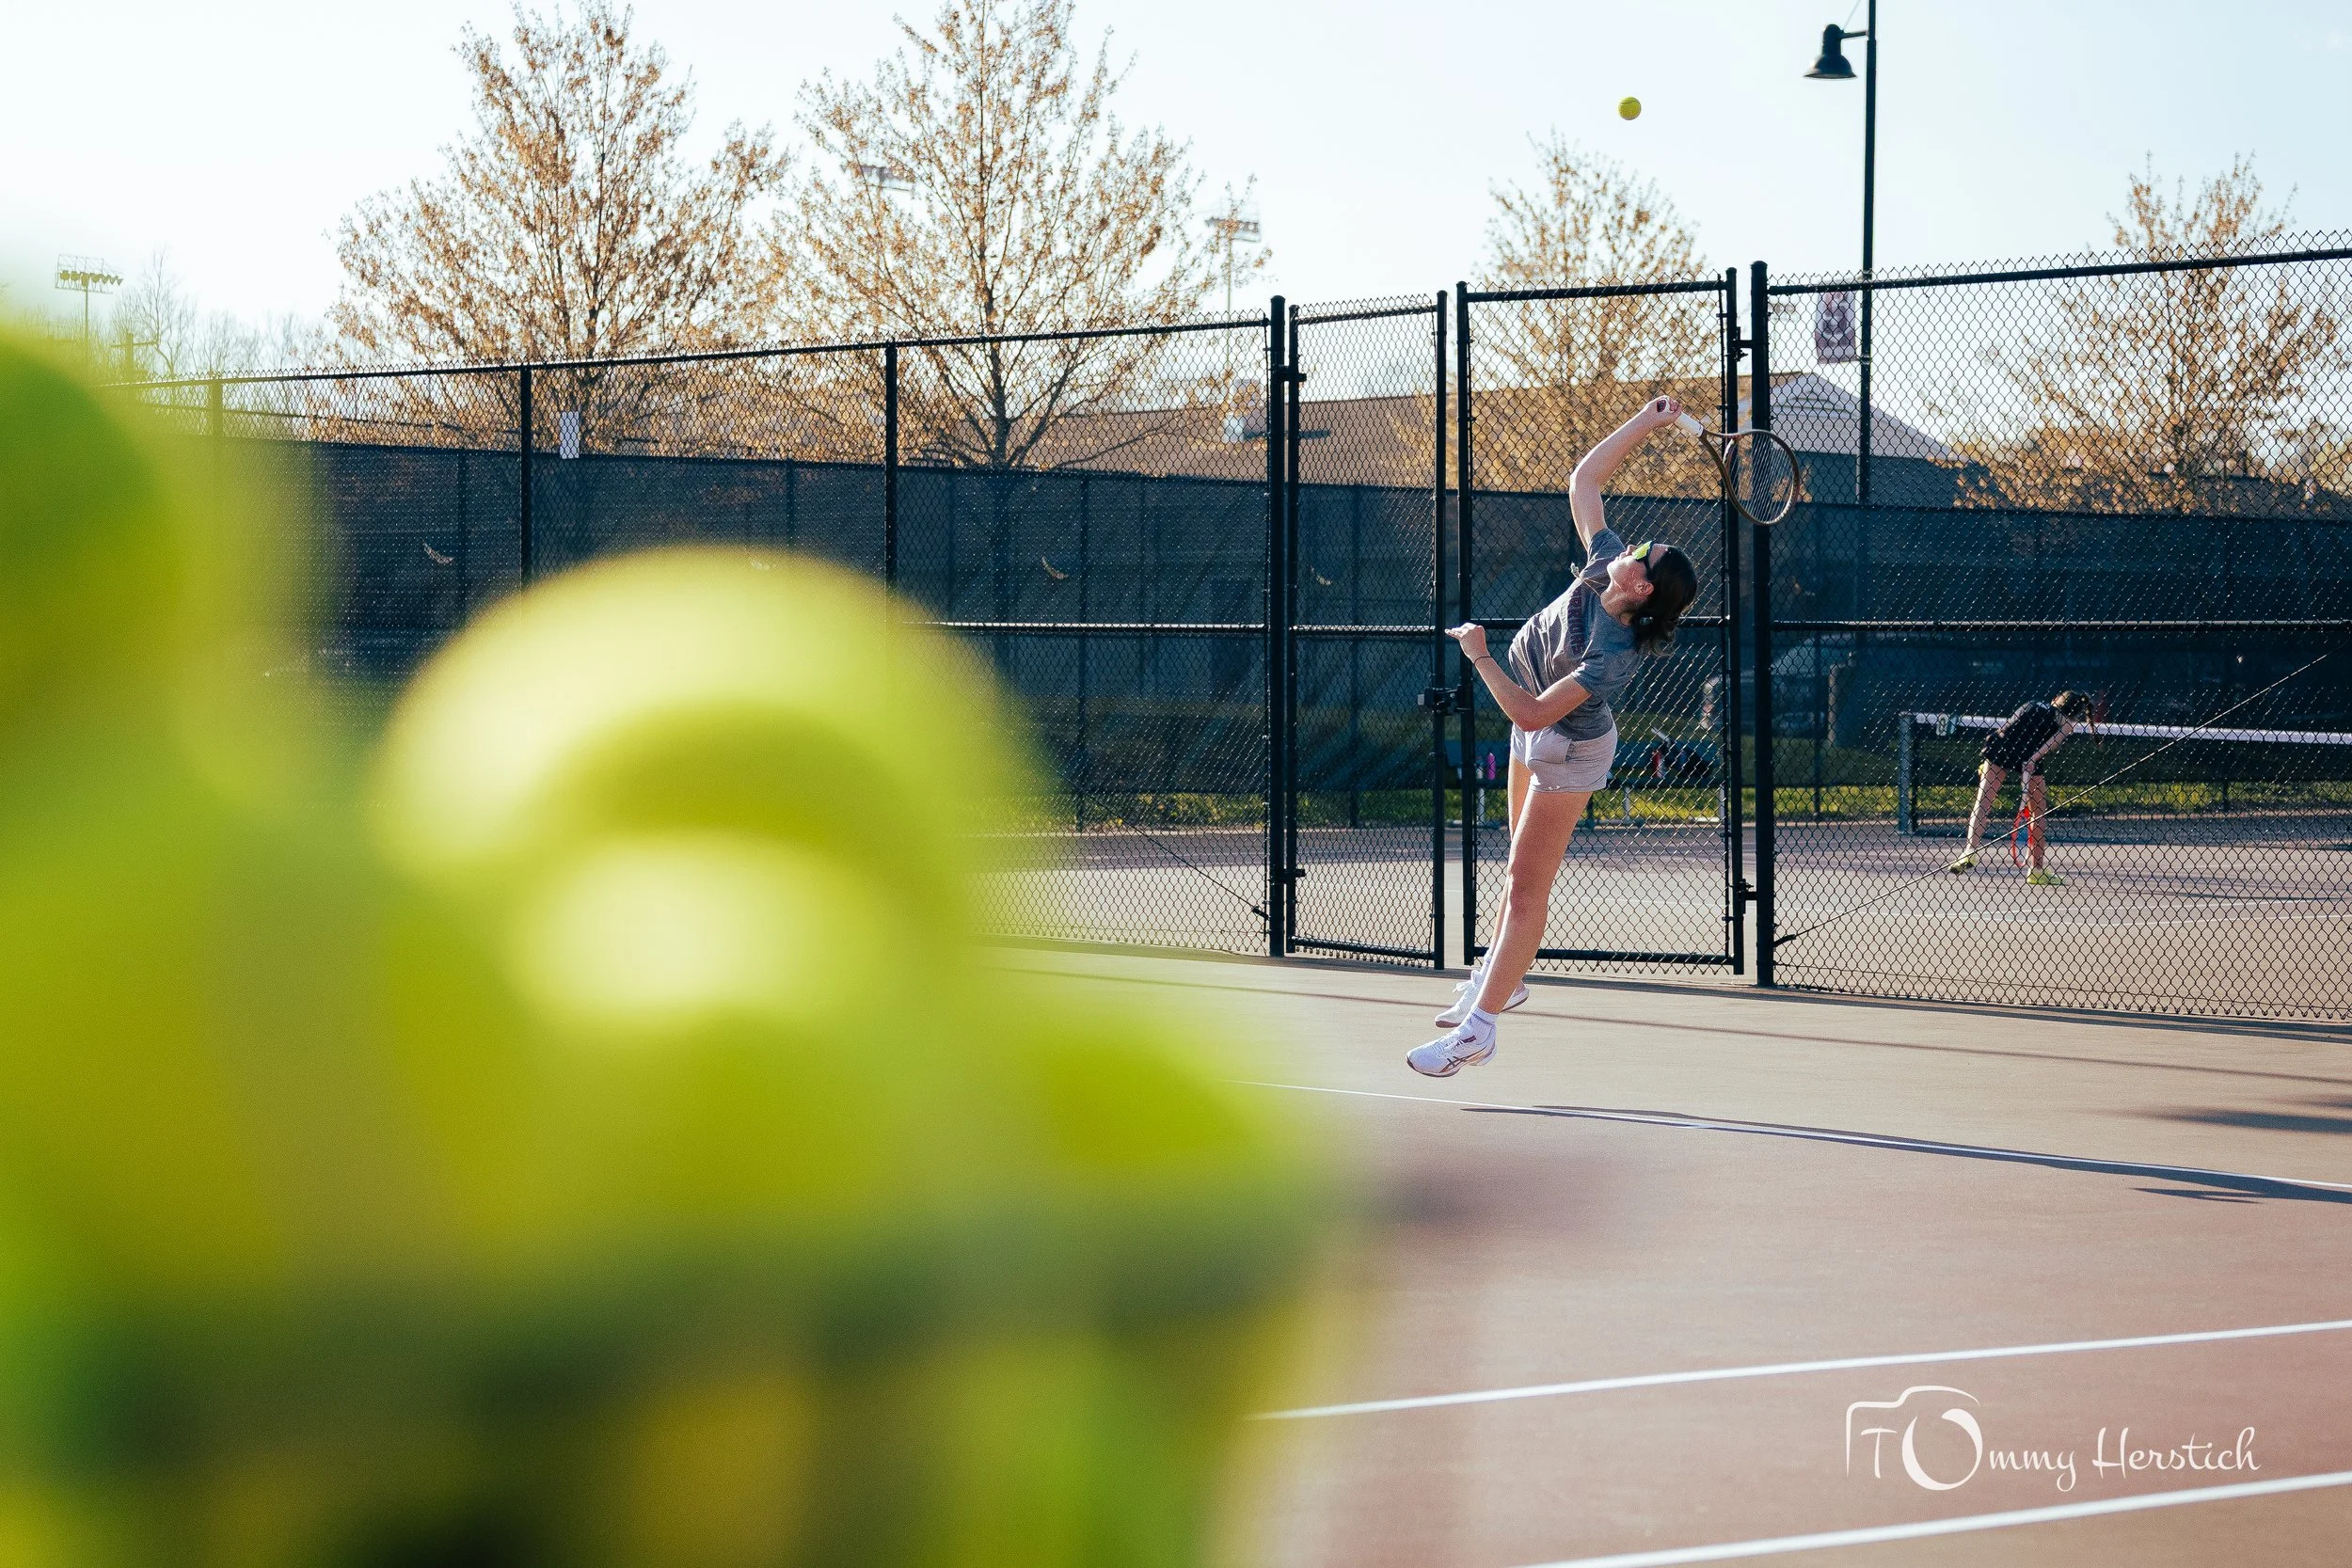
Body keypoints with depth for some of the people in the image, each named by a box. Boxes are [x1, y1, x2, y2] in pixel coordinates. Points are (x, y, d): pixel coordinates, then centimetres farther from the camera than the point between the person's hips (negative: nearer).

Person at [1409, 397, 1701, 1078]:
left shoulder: (1615, 656, -39)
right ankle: (1499, 978, 37)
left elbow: (1533, 713, -38)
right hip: (1536, 742, 9)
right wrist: (1647, 421, -11)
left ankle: (1478, 1029, -5)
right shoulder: (1604, 563, -19)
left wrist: (1480, 656, -30)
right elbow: (1583, 479, -6)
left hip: (1567, 753, -9)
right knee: (1523, 865, 22)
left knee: (1526, 885, -6)